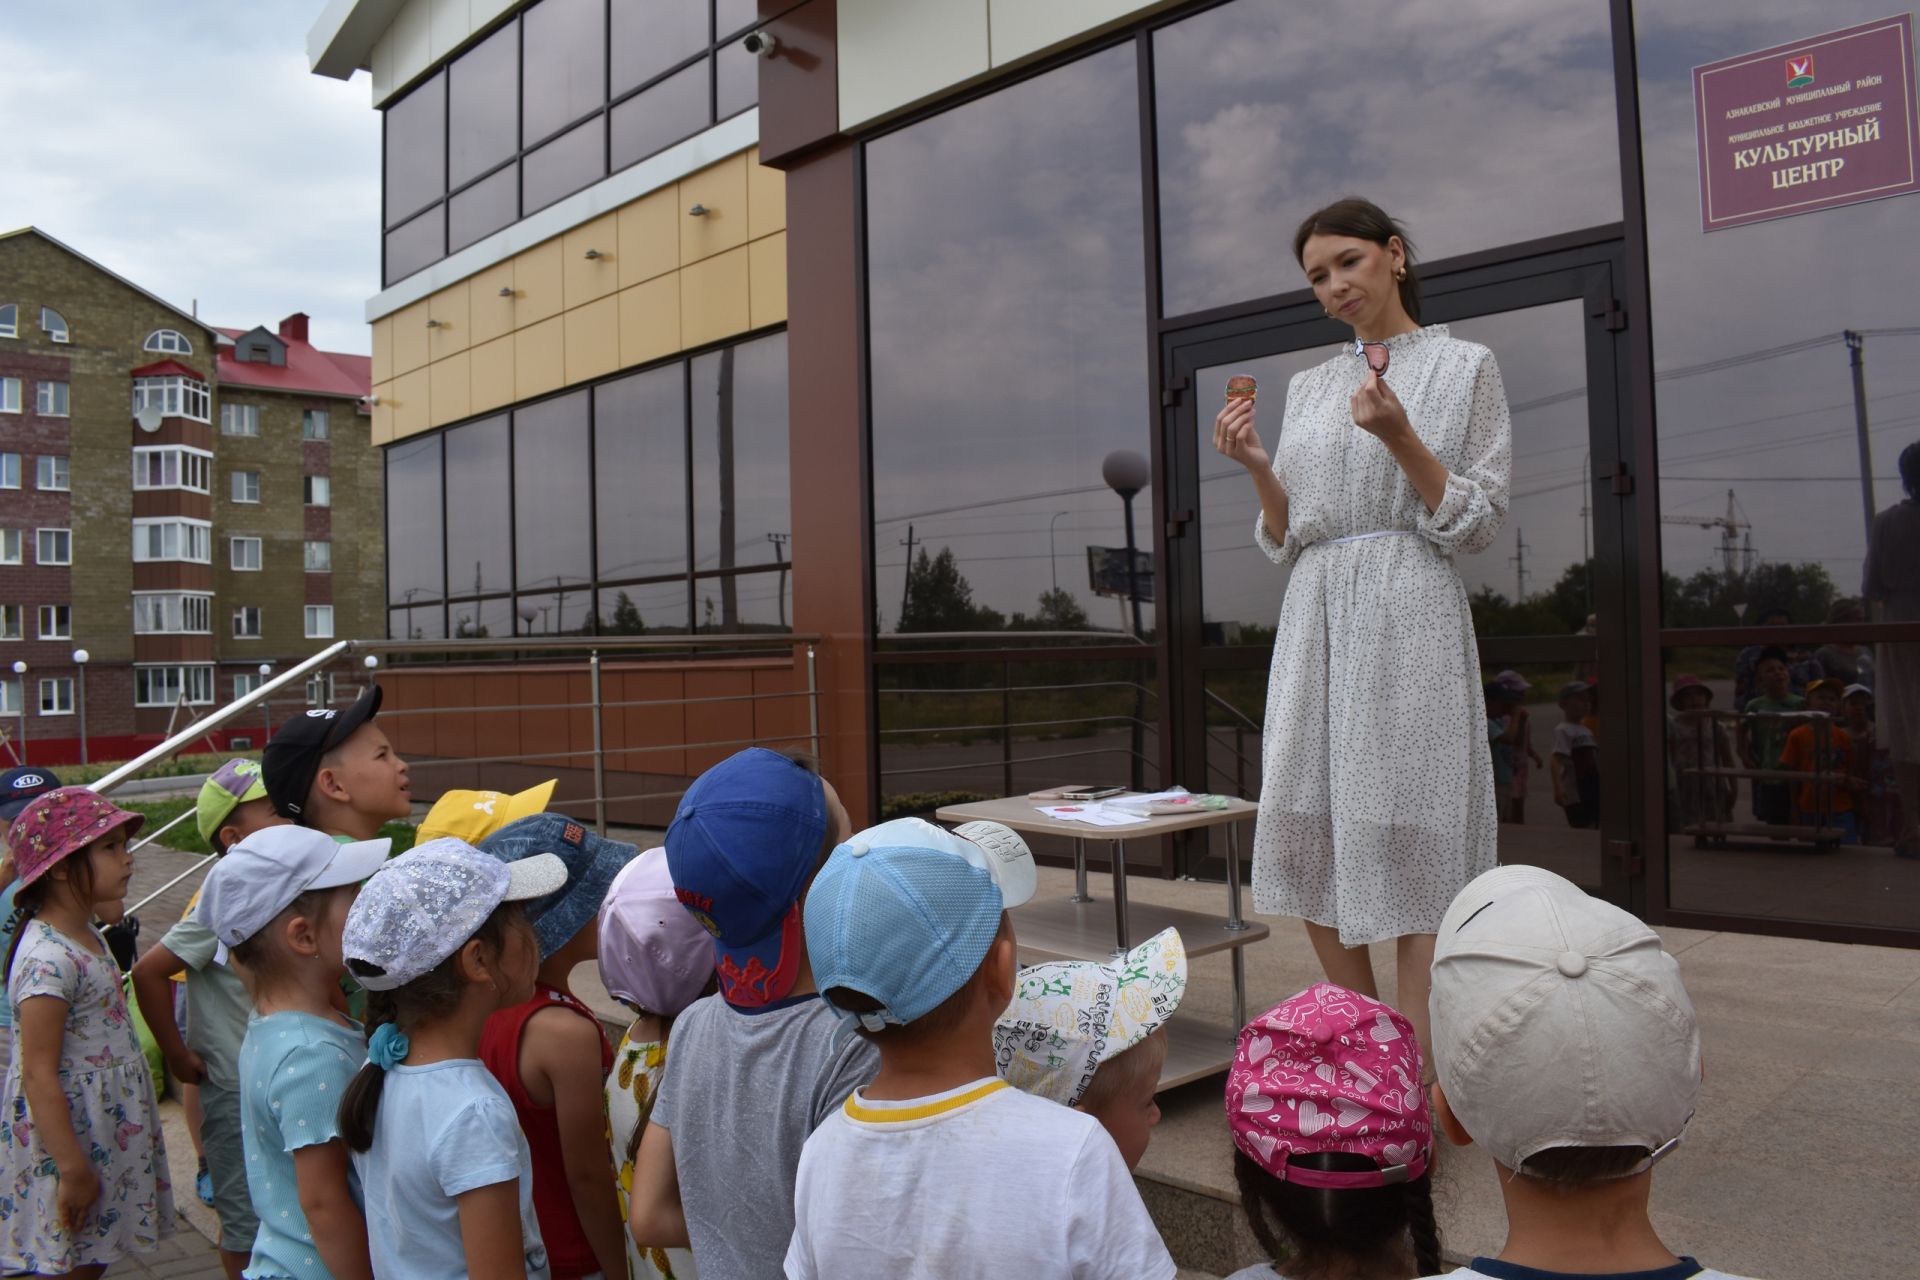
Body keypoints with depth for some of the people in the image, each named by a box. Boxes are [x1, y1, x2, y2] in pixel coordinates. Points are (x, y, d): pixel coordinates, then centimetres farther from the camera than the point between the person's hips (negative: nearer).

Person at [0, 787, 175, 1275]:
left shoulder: (87, 937, 5)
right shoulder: (48, 960, -24)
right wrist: (73, 1170, -21)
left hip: (107, 1132, 9)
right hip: (70, 1137, -9)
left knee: (91, 1260, 18)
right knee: (70, 1264, 6)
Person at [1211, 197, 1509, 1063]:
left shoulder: (1463, 367, 4)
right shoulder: (1309, 386, 17)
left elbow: (1478, 522, -3)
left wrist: (1400, 437, -15)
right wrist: (1256, 466, -1)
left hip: (1409, 614, -5)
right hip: (1314, 615, 5)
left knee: (1409, 835, -5)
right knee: (1308, 835, 4)